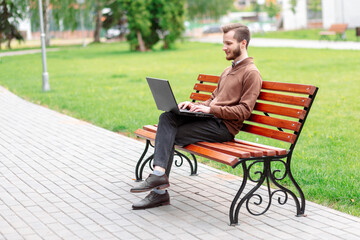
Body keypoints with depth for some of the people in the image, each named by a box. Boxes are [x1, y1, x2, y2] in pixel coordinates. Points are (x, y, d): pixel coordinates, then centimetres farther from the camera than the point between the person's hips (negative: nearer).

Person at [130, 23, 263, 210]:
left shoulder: (251, 74, -5)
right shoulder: (228, 71, 26)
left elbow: (244, 111, -14)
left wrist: (210, 109, -19)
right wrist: (196, 105, 8)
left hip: (224, 127, -8)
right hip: (210, 118, 8)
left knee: (170, 136, -17)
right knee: (167, 117, -16)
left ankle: (159, 186, -13)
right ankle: (159, 173, -25)